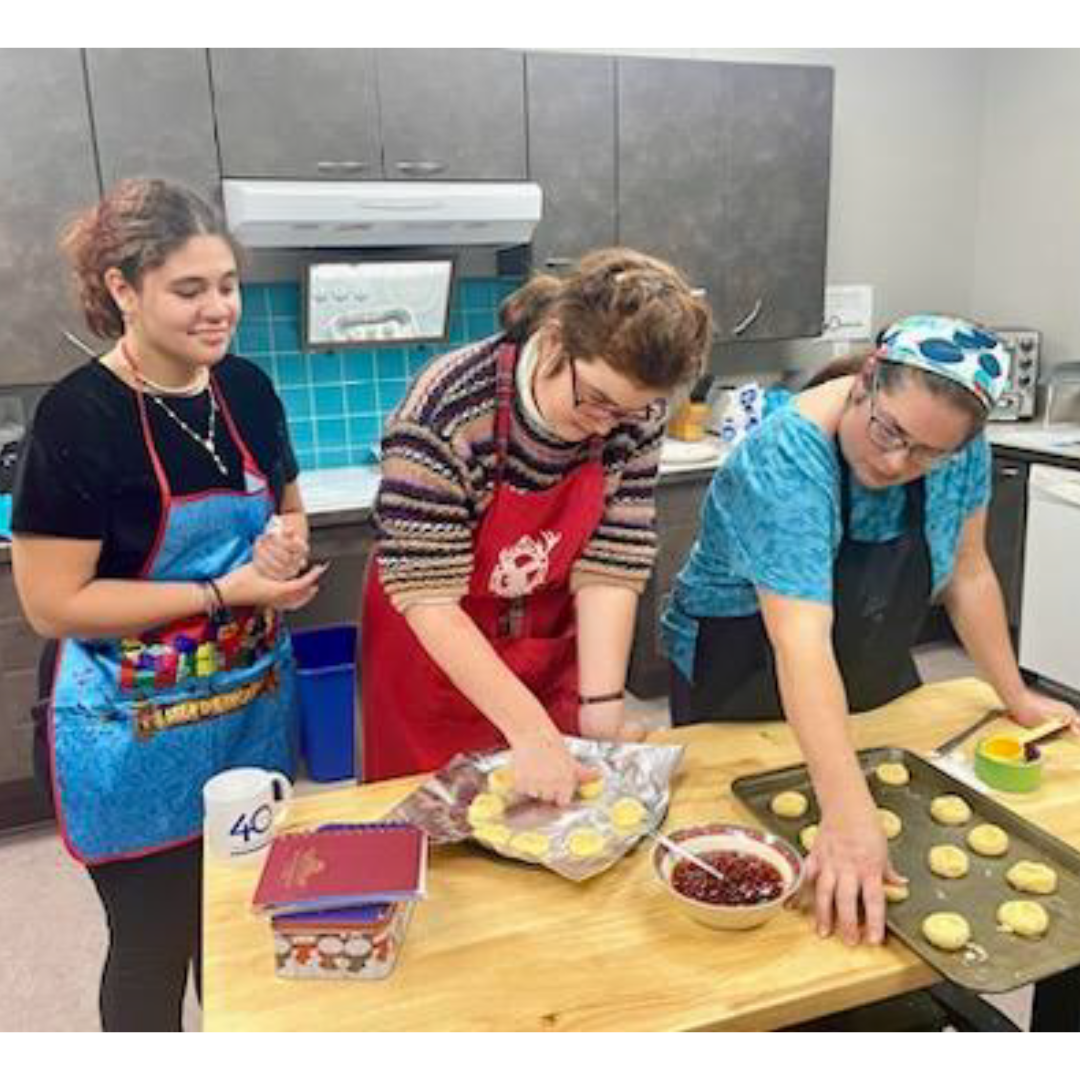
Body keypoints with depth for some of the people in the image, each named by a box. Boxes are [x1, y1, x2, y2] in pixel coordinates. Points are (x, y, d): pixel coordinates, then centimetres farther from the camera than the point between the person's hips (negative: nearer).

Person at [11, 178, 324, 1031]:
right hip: (134, 732, -6)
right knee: (156, 943, 12)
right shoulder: (77, 419, -19)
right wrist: (226, 590, -22)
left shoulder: (246, 389, -1)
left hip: (255, 704, 6)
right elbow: (53, 604, -19)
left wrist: (288, 543, -10)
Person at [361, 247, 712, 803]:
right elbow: (427, 596, -29)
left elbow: (609, 570, -15)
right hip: (436, 658, -3)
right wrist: (530, 731, -30)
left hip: (552, 650, 3)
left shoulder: (635, 415, -17)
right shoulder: (444, 413, -30)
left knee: (556, 809, 20)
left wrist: (601, 709, -23)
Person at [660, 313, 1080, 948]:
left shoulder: (960, 449, -17)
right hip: (743, 692, -6)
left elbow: (967, 573, -2)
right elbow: (801, 641, -43)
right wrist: (847, 814, -49)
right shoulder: (785, 457, -34)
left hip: (872, 679, 6)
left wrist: (1016, 698, 1)